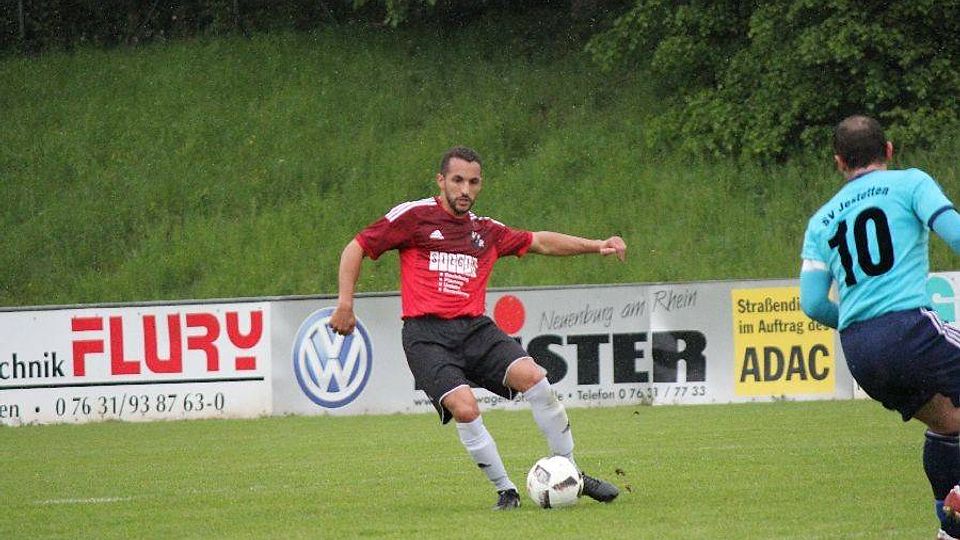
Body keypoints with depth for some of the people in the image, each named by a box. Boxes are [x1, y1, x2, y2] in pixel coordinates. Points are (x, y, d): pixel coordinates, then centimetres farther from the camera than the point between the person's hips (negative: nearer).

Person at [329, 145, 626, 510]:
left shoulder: (486, 231, 17)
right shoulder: (414, 216, 2)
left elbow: (540, 242, 29)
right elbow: (356, 249, 6)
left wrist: (596, 246, 20)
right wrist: (345, 304, -4)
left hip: (475, 329, 4)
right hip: (426, 334, -4)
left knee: (532, 377, -20)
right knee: (464, 407, -26)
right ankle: (505, 490, -10)